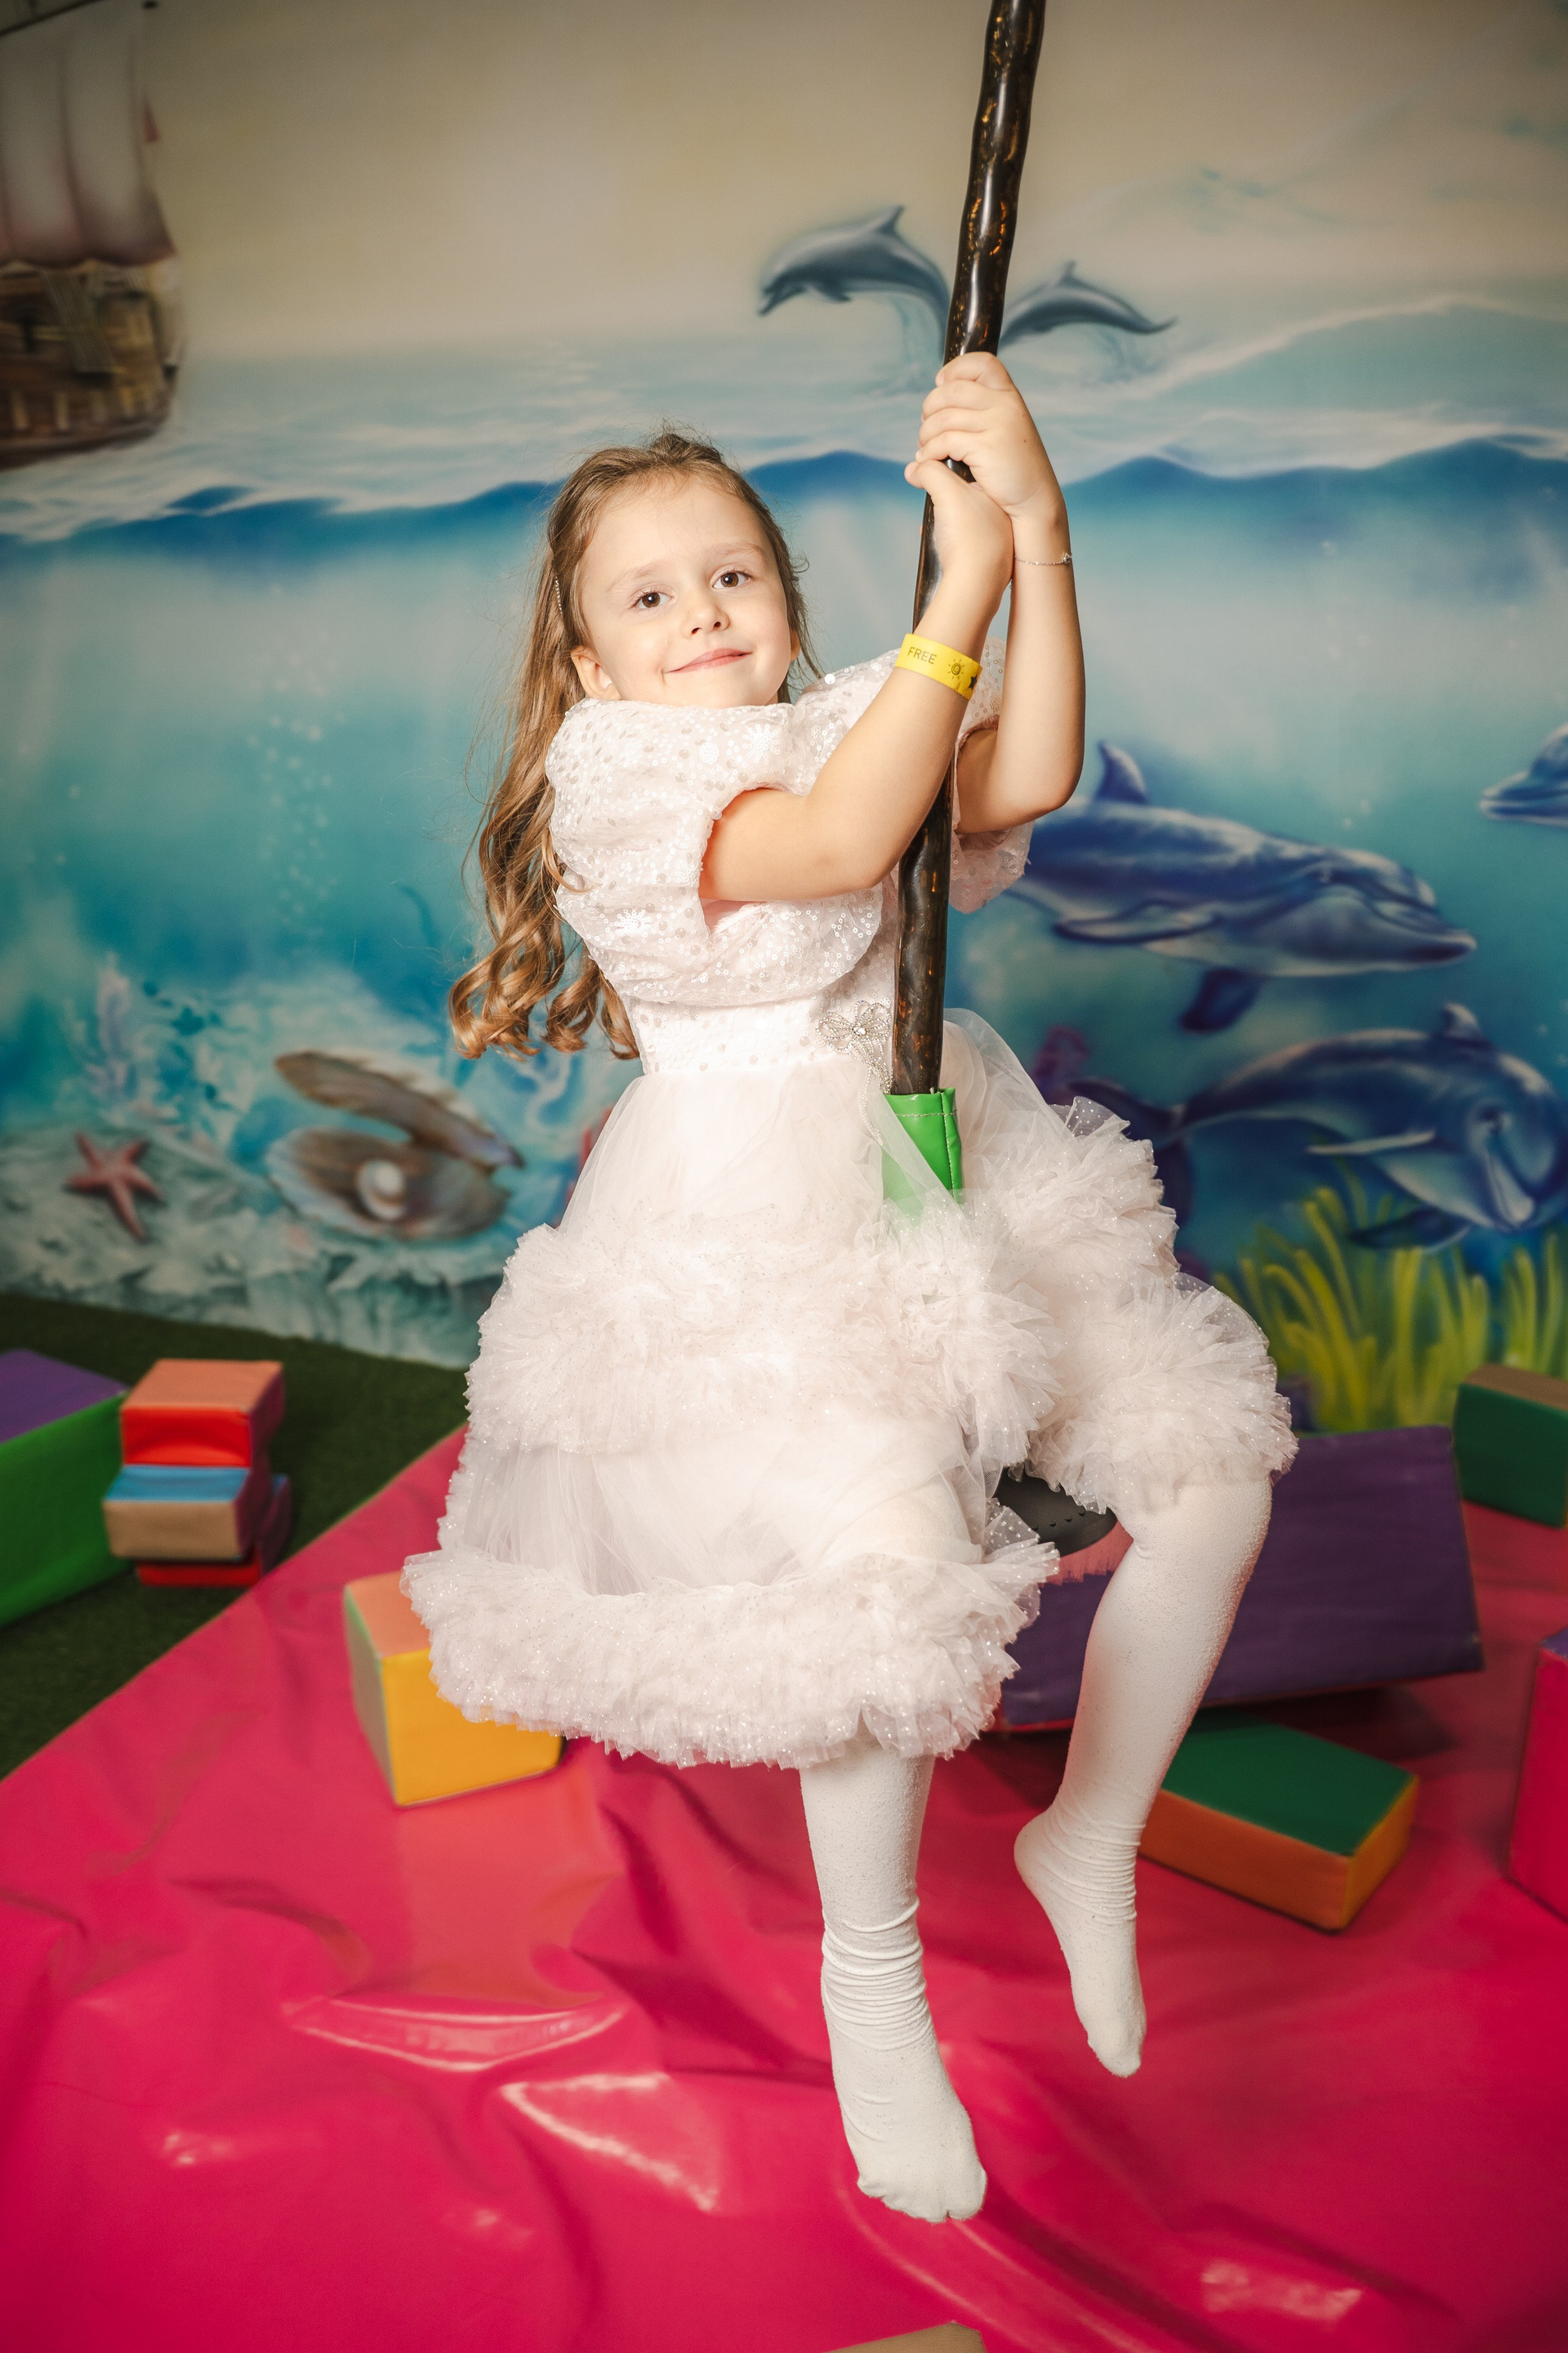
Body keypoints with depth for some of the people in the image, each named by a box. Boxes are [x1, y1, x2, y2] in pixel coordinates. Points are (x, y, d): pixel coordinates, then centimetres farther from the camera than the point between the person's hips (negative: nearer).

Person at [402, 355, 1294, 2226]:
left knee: (1213, 1462, 2)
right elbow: (834, 844, -21)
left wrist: (1037, 536, -18)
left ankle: (1090, 1845, 24)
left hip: (955, 1164, 7)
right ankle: (871, 1966, 9)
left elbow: (1024, 780, -9)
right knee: (889, 1564, -22)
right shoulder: (611, 774, -4)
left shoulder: (855, 719, 12)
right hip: (762, 1233, -6)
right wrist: (960, 590, -21)